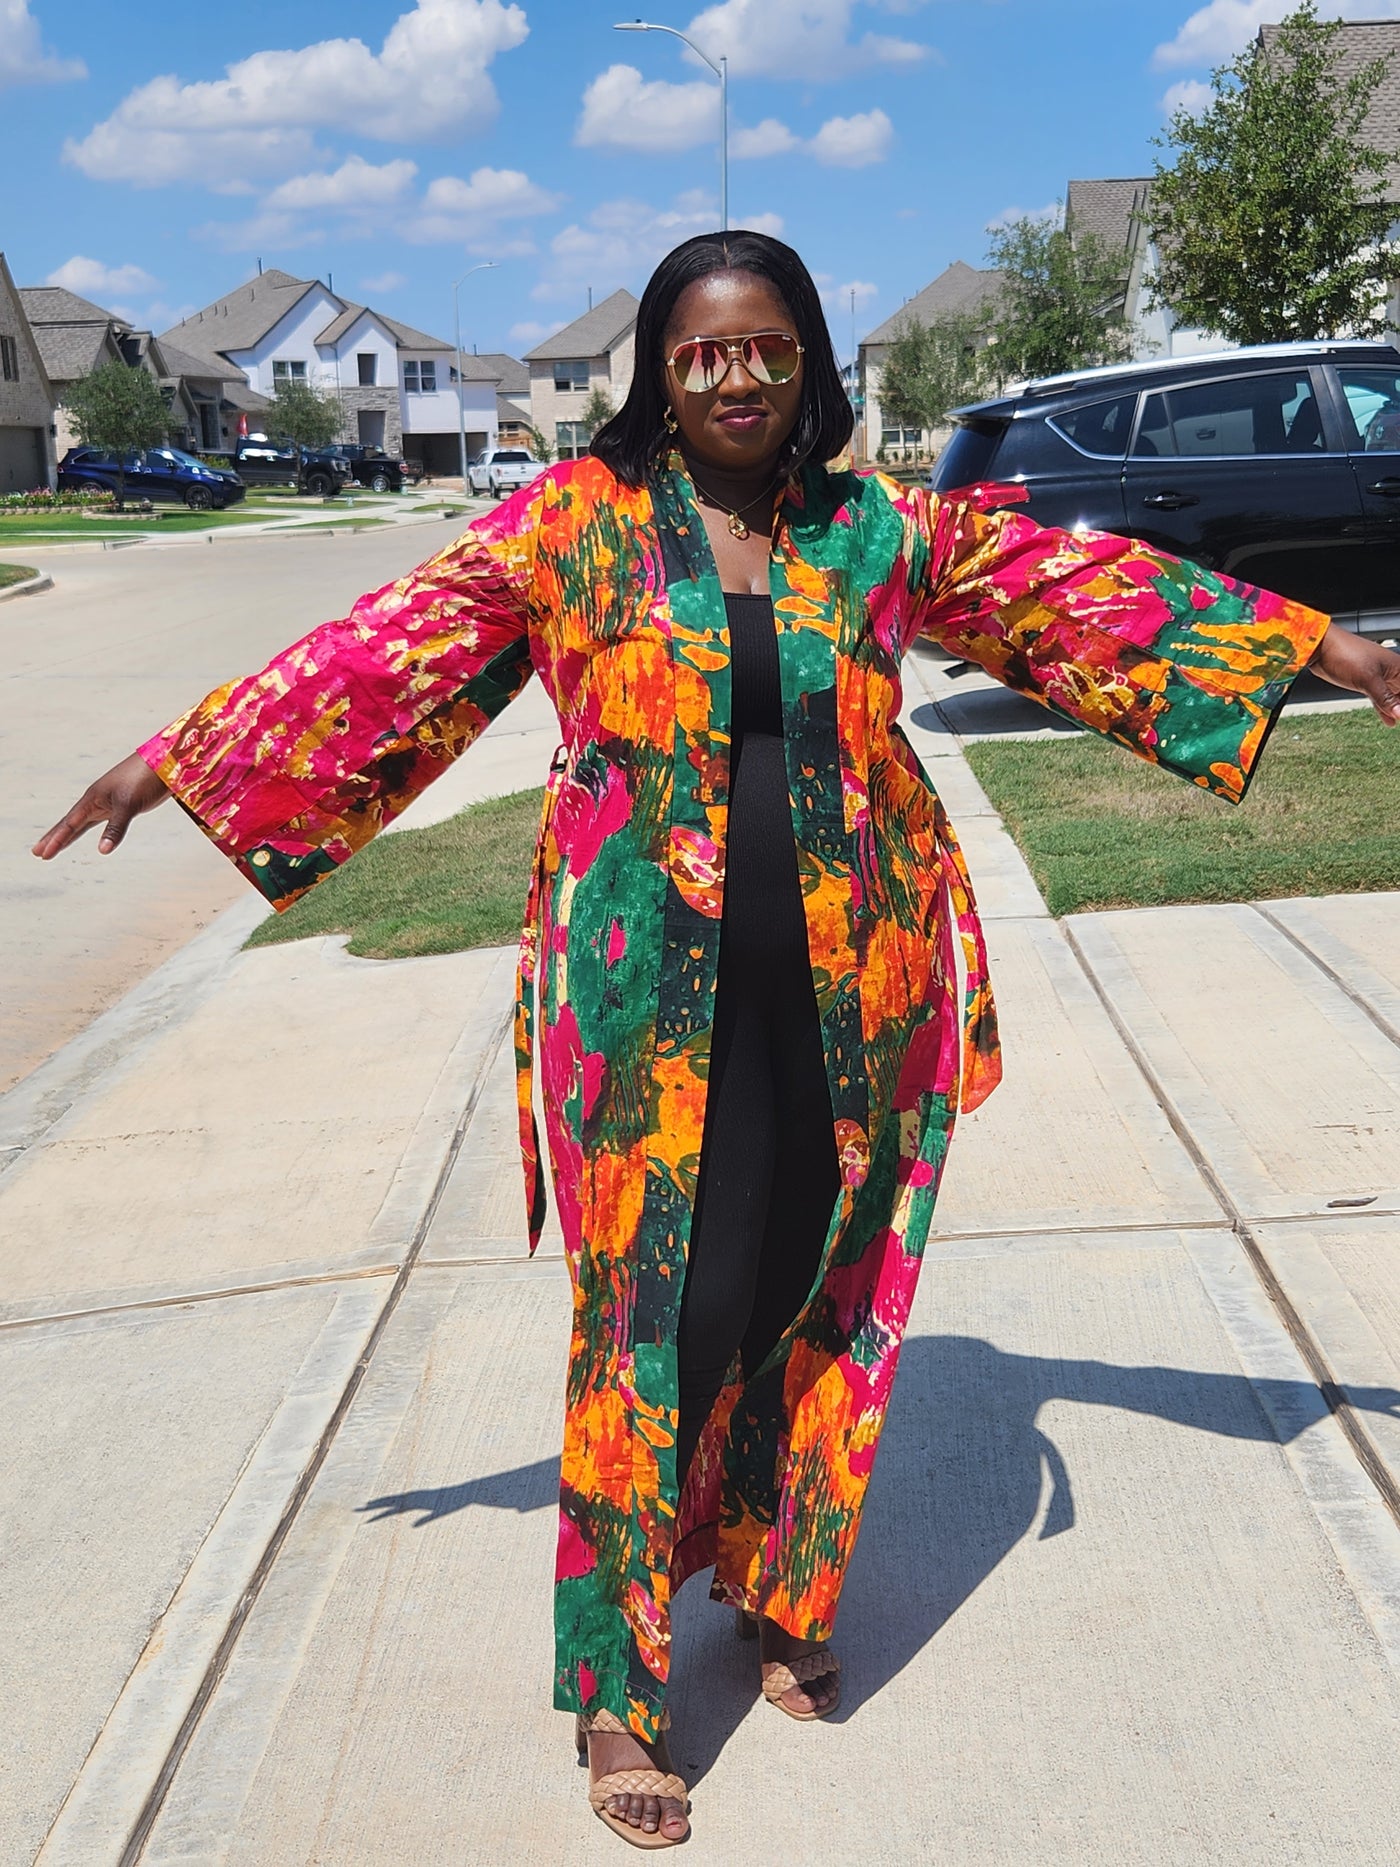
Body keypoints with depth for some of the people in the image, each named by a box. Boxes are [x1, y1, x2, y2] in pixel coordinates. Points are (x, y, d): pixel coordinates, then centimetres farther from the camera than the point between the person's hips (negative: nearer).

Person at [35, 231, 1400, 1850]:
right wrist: (177, 755, 0)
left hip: (850, 992, 3)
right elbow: (386, 649, 1)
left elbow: (1085, 590, 11)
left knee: (820, 1297, 12)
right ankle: (617, 1688, 16)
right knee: (656, 1313, 0)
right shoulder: (576, 521, 0)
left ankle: (779, 1595, 36)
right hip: (653, 991, -3)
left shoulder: (880, 529, 6)